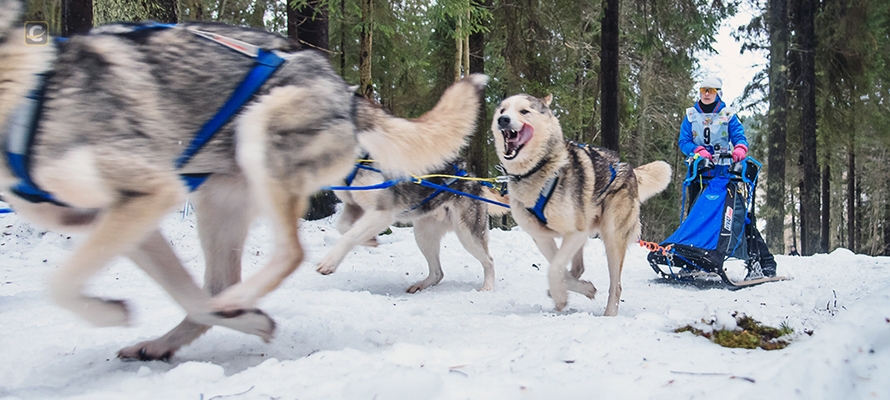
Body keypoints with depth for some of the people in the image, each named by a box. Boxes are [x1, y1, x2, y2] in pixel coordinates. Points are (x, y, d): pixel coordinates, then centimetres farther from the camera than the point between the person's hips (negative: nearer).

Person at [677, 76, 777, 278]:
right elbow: (683, 141, 3)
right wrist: (698, 151, -18)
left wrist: (740, 149, -28)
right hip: (699, 174, 2)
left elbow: (740, 137, -4)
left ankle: (764, 261, -8)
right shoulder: (691, 115, 11)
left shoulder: (728, 115, 6)